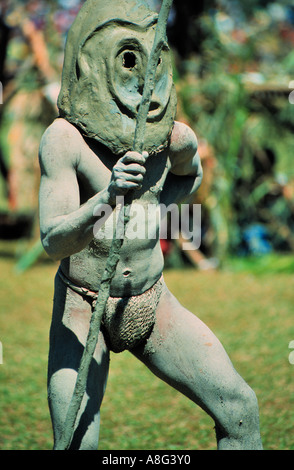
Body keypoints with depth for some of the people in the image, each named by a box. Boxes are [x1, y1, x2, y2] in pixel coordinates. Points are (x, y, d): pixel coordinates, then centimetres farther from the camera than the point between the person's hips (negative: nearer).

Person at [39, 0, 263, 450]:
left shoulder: (174, 137, -3)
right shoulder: (65, 137, -17)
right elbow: (53, 241, -25)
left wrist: (154, 203, 3)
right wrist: (104, 200, -43)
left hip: (153, 302, 4)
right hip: (84, 310, -4)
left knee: (240, 409, -3)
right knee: (76, 443, -16)